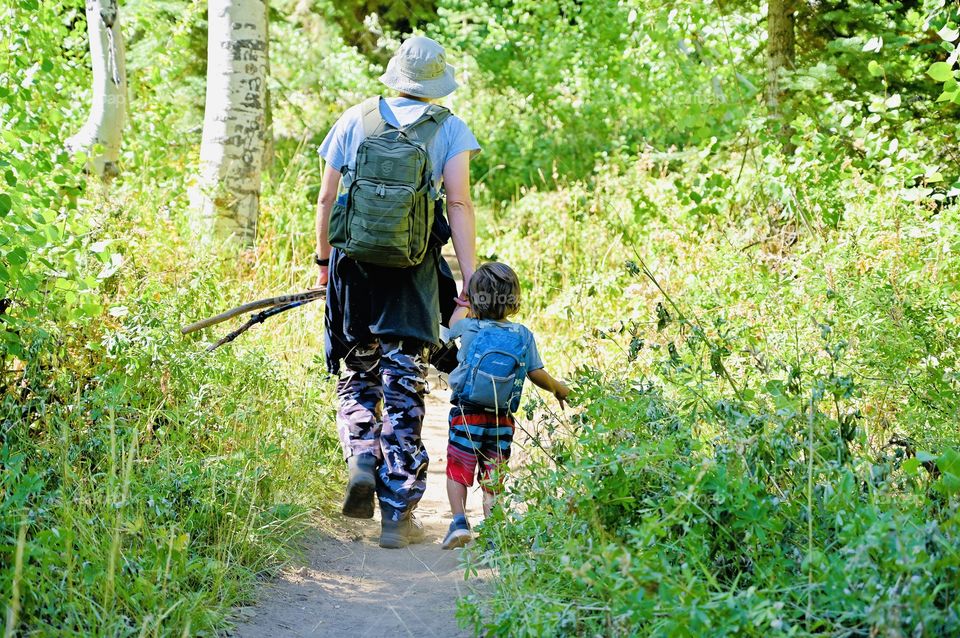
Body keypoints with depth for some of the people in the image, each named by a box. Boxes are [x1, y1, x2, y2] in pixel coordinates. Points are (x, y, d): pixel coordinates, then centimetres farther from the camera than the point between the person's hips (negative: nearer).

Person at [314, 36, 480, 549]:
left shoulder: (354, 121, 7)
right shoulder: (450, 129, 3)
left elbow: (327, 199, 8)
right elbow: (459, 204, -6)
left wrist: (323, 262, 20)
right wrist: (471, 280, -7)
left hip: (353, 267, 1)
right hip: (413, 275, -1)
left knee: (356, 377, 18)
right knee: (404, 390, 4)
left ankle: (362, 458, -9)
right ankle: (397, 515, 4)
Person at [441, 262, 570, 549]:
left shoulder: (470, 329, -5)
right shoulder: (523, 335, -3)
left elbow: (454, 322, 20)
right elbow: (537, 374, -2)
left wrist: (464, 302, 40)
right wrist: (558, 389, 18)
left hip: (467, 415, -2)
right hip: (502, 420, 2)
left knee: (458, 470, 6)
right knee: (493, 478, 9)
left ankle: (459, 520, -10)